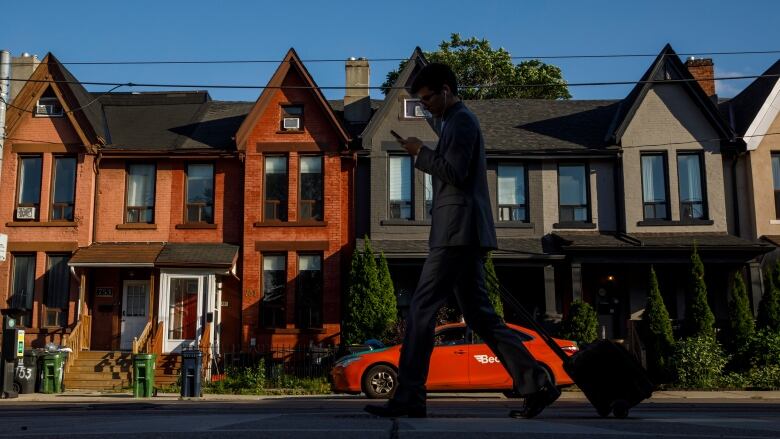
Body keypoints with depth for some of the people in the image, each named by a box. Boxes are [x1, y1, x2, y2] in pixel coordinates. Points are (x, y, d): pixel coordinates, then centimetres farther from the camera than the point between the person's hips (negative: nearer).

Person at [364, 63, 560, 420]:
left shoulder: (461, 121, -6)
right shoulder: (459, 122, 25)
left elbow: (455, 172, -17)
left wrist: (421, 152, -8)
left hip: (457, 231, -11)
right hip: (464, 232, 11)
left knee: (422, 309, -9)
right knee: (478, 314, 8)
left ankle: (408, 398, -6)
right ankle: (536, 385, 8)